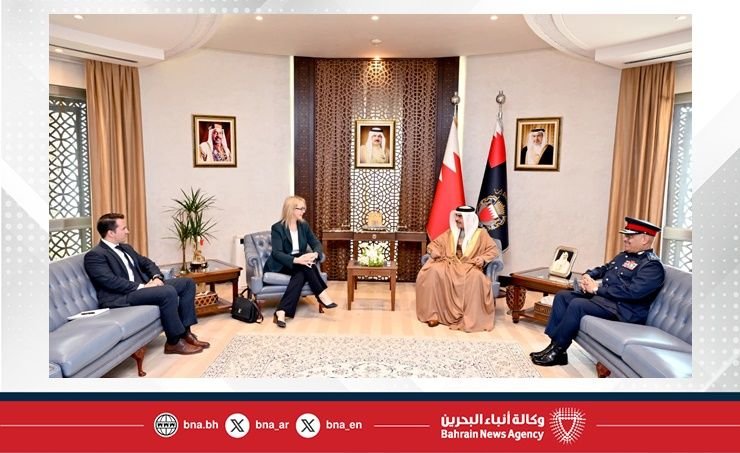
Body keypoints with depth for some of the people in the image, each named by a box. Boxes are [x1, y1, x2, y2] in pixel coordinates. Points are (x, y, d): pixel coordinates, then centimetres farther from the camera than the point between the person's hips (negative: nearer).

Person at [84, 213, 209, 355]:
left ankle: (185, 332, -2)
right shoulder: (94, 255, -8)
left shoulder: (126, 248, 21)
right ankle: (174, 342, -18)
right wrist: (142, 287, -21)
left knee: (188, 283, 0)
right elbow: (111, 281, -20)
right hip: (121, 297, -9)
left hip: (142, 286, 10)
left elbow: (147, 263, 20)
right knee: (168, 292, -32)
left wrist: (157, 277, -2)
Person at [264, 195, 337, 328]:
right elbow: (277, 253, -21)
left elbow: (316, 243, 0)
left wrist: (315, 254, -26)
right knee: (304, 266, -33)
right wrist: (296, 260, -39)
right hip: (281, 264, -5)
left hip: (299, 263, 5)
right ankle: (322, 295, -29)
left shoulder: (304, 225, 5)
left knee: (300, 275, -31)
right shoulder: (277, 228, -12)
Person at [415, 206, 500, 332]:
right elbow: (434, 243, 19)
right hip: (450, 265, 3)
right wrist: (434, 251, -5)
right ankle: (433, 313, -27)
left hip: (469, 266, -3)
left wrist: (483, 259, -17)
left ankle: (471, 319, -33)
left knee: (476, 277, -39)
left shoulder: (480, 233, 9)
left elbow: (493, 250, 4)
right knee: (433, 271, -30)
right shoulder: (450, 233, 18)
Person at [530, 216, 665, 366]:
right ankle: (554, 344, -8)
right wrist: (588, 276, 1)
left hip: (622, 308, -10)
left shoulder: (652, 266, -11)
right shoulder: (625, 255, 19)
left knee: (577, 304, -29)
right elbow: (603, 269, 26)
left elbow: (632, 291, -24)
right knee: (562, 296, -3)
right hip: (602, 297, 10)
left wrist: (597, 289, -19)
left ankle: (556, 351, -15)